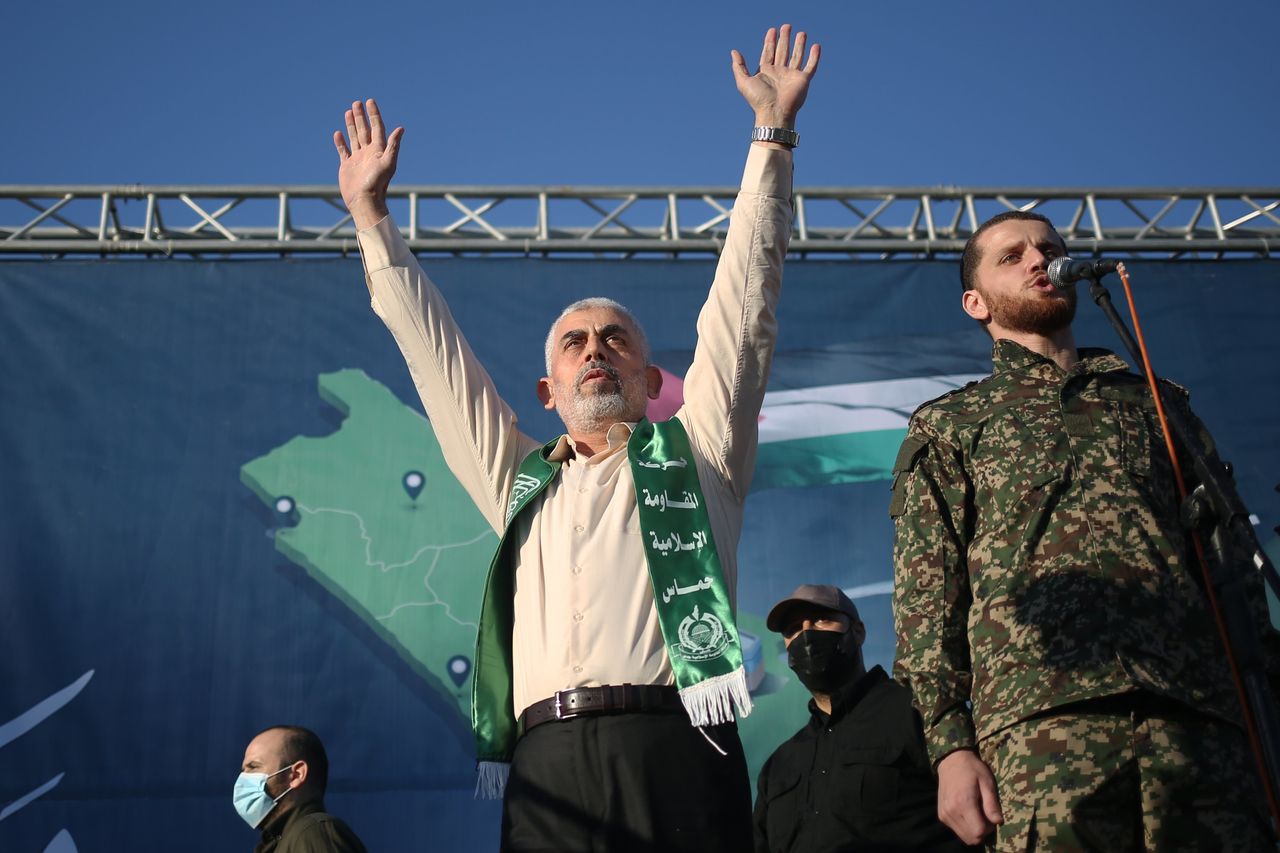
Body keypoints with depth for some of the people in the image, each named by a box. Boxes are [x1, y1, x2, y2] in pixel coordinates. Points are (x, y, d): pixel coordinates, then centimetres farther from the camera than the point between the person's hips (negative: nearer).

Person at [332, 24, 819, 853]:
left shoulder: (696, 454, 17)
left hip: (675, 754, -2)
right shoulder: (520, 482, 23)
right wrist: (370, 213, 32)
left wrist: (773, 132, 15)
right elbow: (432, 349, 28)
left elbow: (742, 302, 15)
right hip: (548, 771, 2)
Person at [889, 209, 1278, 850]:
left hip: (1200, 719, 2)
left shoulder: (1154, 402, 25)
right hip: (1041, 723, -2)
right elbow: (925, 595, 8)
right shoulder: (947, 425, 18)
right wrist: (950, 742, -5)